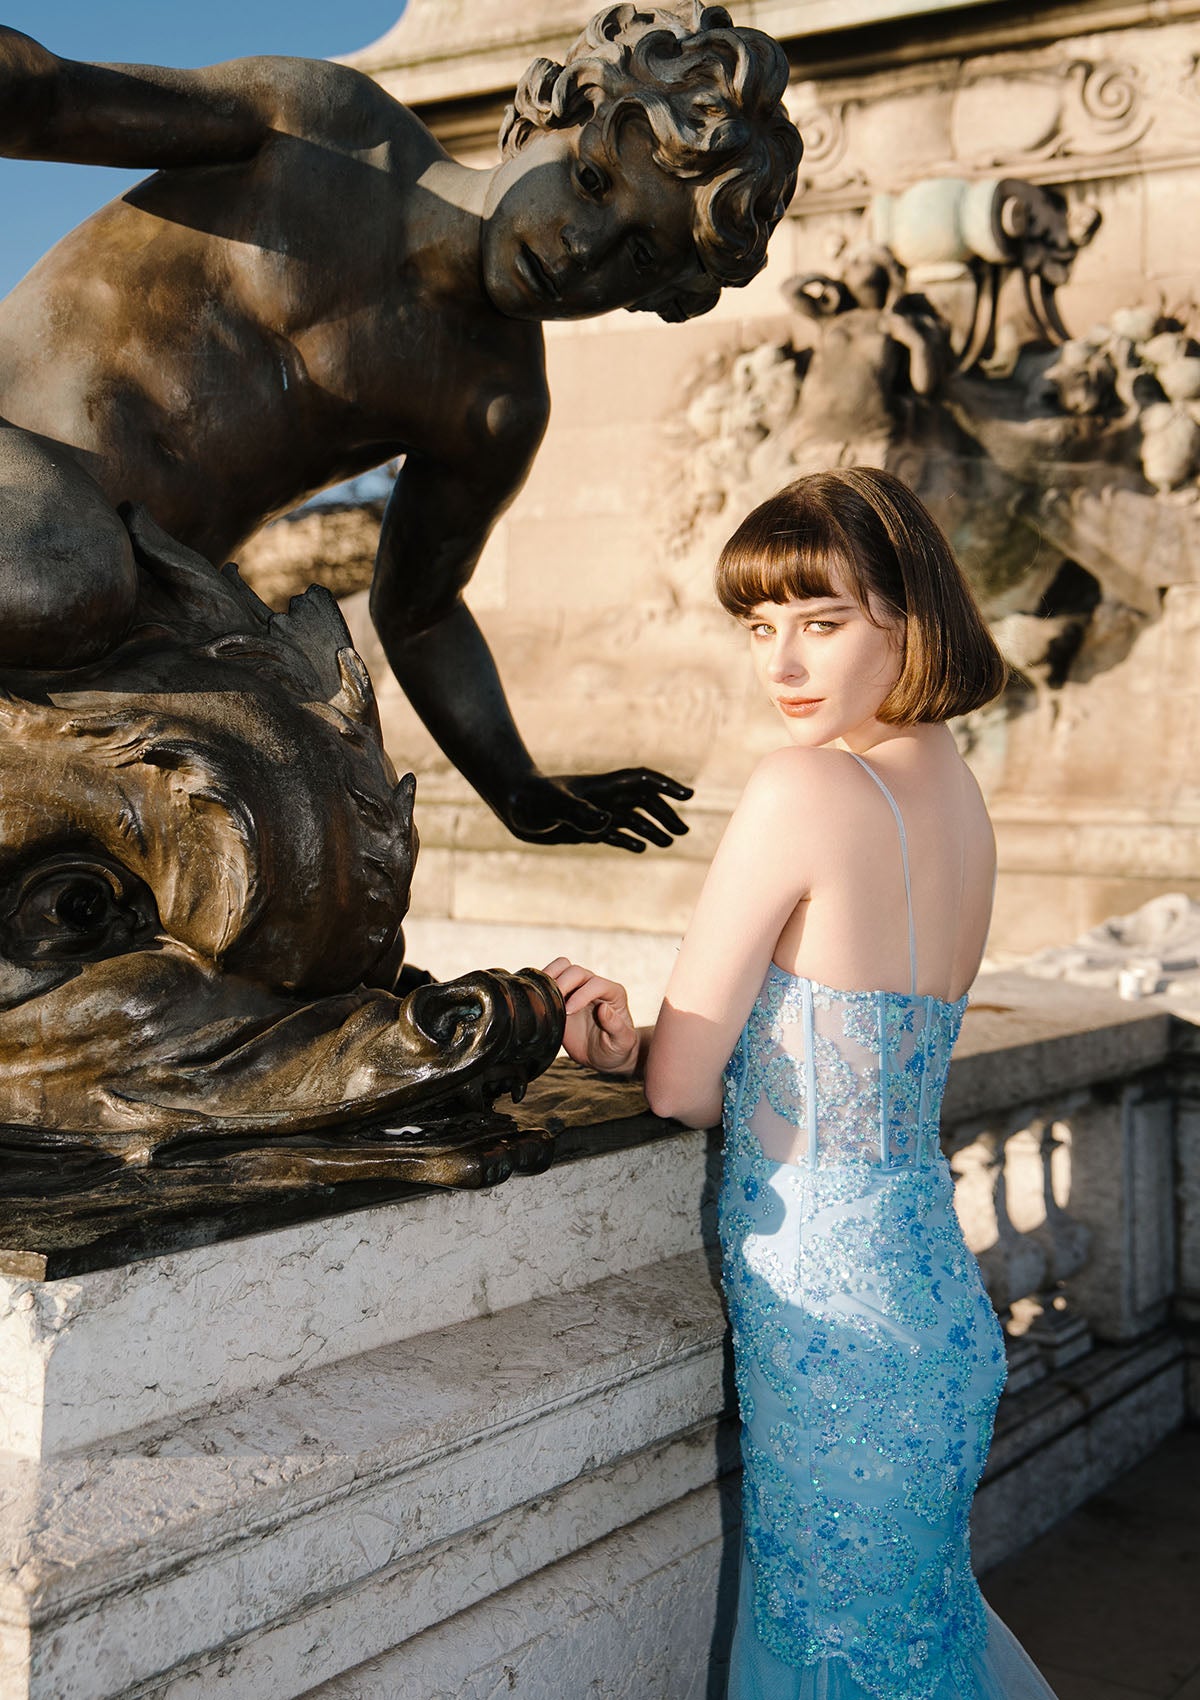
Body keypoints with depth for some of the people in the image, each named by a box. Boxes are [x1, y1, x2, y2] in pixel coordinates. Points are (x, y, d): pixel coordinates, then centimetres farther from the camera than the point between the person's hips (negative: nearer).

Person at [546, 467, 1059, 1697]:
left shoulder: (804, 788, -19)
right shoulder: (958, 795, 7)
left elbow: (682, 1088, -14)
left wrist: (622, 1042, 6)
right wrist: (629, 1038, -5)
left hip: (822, 1304, -8)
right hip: (931, 1286, 8)